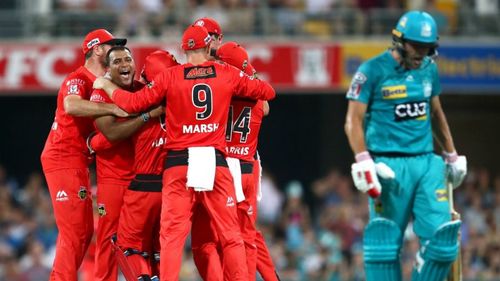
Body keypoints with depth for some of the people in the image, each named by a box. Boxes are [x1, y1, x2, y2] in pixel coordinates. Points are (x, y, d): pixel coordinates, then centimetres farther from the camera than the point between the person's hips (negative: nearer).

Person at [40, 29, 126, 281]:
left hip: (77, 163, 10)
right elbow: (71, 106, -35)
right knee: (73, 232, -12)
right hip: (64, 159, -10)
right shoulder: (78, 79, -12)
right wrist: (112, 108, -33)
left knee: (84, 231, 13)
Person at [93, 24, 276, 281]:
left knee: (172, 235, -1)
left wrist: (107, 86, 17)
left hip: (179, 163, -1)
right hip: (216, 161, 1)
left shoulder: (170, 77, 0)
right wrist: (249, 82, 35)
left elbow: (133, 103, 0)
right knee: (230, 235, 5)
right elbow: (267, 92, 14)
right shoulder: (227, 74, 4)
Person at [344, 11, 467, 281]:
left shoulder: (429, 69, 11)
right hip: (389, 165, -5)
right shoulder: (373, 71, -6)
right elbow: (354, 120, -7)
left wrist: (452, 156, 29)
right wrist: (363, 162, -18)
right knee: (386, 242, -4)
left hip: (426, 162, 5)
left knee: (441, 235, -5)